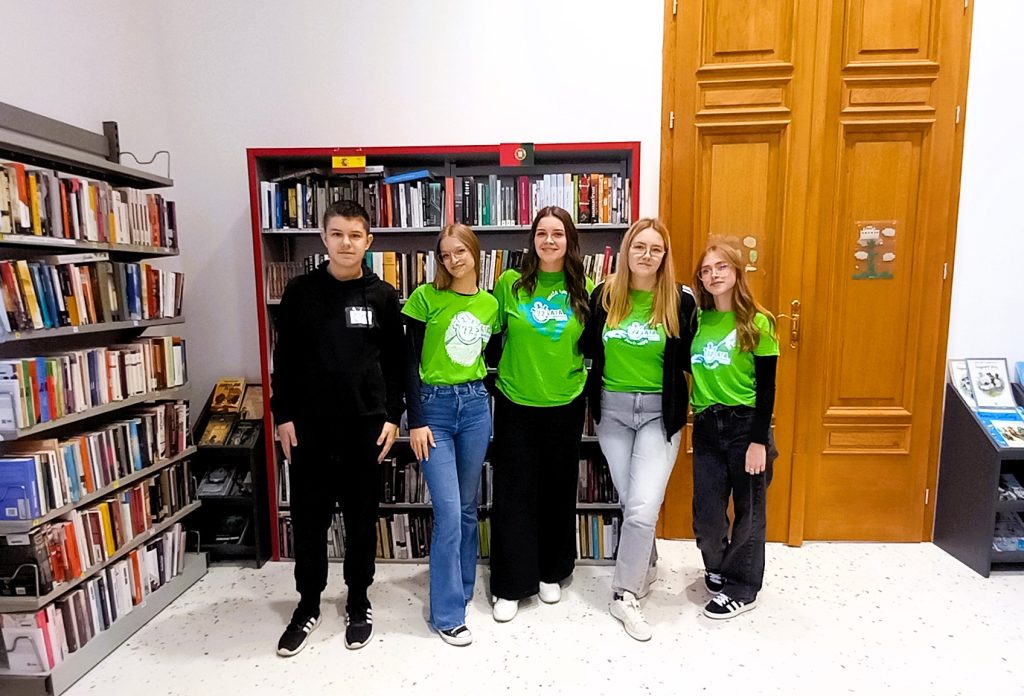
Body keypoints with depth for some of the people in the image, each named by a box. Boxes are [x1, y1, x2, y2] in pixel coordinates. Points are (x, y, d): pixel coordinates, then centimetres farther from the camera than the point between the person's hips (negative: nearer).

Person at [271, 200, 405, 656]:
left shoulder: (383, 296, 1)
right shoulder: (300, 291, 1)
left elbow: (396, 362, 2)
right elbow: (284, 360, 4)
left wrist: (392, 416, -3)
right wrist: (283, 415, -1)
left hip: (365, 424, 0)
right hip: (309, 425, 1)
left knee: (361, 518, 11)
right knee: (308, 518, 12)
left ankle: (358, 602, 31)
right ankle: (308, 605, 33)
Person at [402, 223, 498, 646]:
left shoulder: (490, 304, 7)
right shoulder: (425, 297, -5)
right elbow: (409, 362, -7)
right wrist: (415, 421, -10)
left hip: (476, 406, 4)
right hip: (434, 406, -4)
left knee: (467, 507, 14)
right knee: (448, 512, -5)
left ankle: (461, 587, 35)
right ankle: (448, 614, 11)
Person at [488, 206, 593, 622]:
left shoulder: (585, 290, 0)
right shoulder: (510, 283, -3)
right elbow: (491, 337, 5)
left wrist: (583, 383, 6)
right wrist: (493, 377, 4)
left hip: (566, 405, 2)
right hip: (515, 404, -1)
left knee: (559, 490, 14)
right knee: (513, 493, 4)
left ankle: (551, 572, 35)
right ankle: (509, 585, 21)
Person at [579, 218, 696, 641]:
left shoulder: (681, 300, -5)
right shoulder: (604, 295, -1)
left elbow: (688, 359, 3)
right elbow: (587, 347, 6)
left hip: (659, 411, -2)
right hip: (612, 408, 2)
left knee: (643, 507, -7)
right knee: (630, 502, 11)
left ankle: (625, 594, 14)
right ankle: (645, 565, 40)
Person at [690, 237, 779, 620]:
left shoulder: (757, 323, -6)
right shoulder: (696, 320, 6)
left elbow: (766, 387, -8)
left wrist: (759, 441, -11)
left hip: (745, 424, -3)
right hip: (706, 426, 4)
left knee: (748, 511, 10)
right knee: (706, 513, 9)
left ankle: (741, 589, 28)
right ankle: (718, 568, 37)